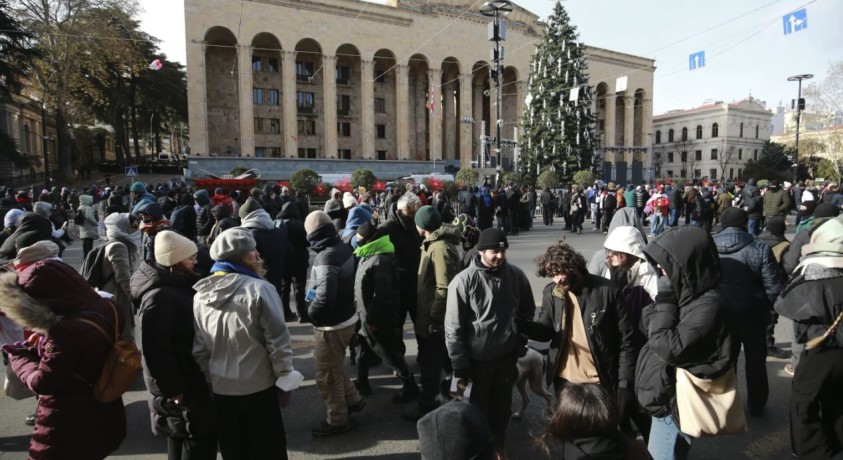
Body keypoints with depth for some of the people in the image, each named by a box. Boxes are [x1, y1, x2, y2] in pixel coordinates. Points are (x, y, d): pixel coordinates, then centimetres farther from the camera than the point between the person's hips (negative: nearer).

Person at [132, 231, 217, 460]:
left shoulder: (178, 284, 6)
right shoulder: (159, 297, -26)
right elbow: (156, 350, -27)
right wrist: (173, 390, -22)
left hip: (188, 376, 9)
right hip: (180, 385, -9)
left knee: (182, 438, 22)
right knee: (201, 439, 0)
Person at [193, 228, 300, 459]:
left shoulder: (200, 295, -5)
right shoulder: (259, 289, -21)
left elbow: (199, 348, 2)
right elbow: (277, 340, -18)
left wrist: (211, 379, 14)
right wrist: (285, 378, -6)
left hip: (221, 387, 5)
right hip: (258, 385, -5)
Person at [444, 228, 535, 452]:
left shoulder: (516, 275, -7)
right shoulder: (464, 281, -18)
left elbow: (527, 311, 9)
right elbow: (453, 327, -14)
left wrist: (521, 342, 6)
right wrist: (460, 364, -12)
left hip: (508, 355, 3)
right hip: (477, 359, -3)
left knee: (502, 406, 21)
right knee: (477, 408, 16)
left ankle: (498, 446, 44)